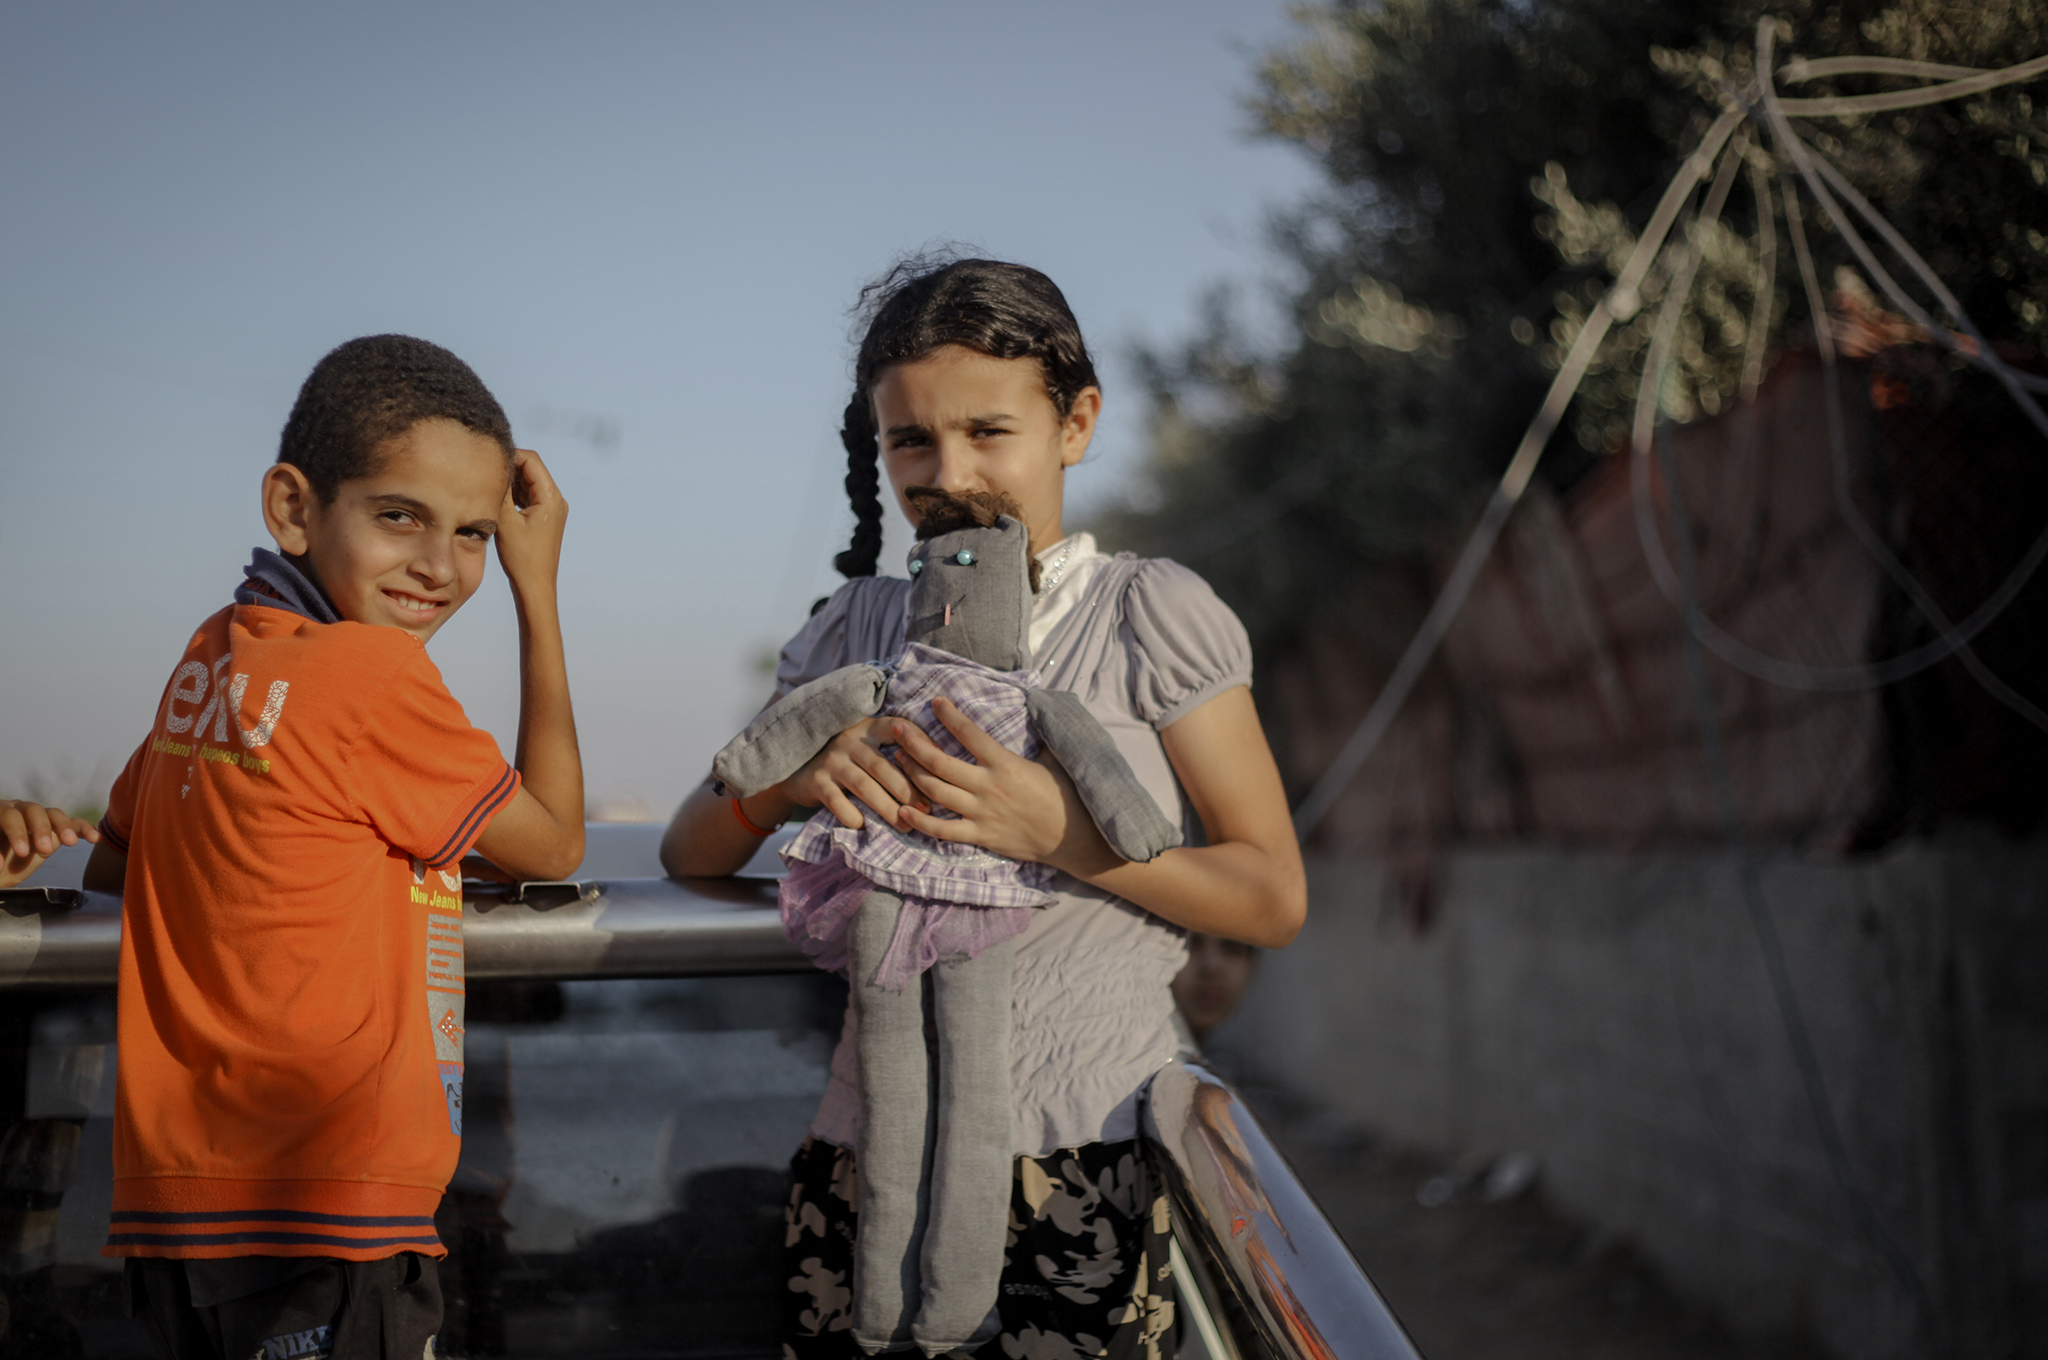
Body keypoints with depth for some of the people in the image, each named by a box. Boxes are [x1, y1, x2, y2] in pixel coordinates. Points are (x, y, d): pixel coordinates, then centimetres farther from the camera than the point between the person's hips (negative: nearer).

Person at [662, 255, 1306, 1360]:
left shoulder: (1148, 614, -3)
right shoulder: (856, 630, 9)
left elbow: (1274, 900, -4)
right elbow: (691, 853, 11)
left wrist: (1061, 834, -18)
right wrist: (793, 776, -10)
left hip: (1083, 1158, -3)